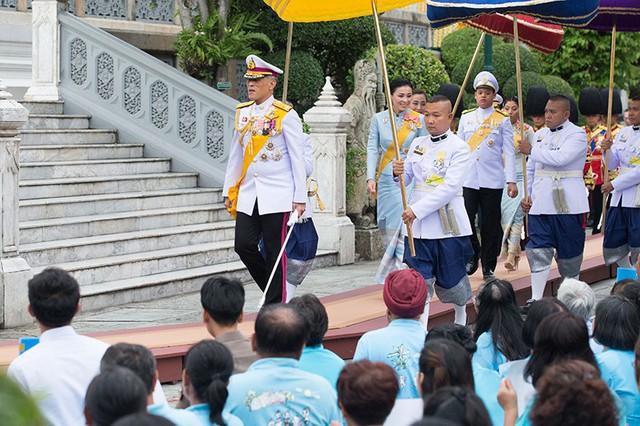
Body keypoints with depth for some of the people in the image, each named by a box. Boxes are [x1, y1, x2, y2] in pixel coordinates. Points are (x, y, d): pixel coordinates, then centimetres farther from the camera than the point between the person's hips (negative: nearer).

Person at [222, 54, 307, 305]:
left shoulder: (285, 115, -5)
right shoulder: (242, 113, 11)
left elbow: (298, 158, -6)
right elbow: (235, 155, 17)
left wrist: (300, 198, -9)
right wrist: (228, 190, 15)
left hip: (277, 196, -5)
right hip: (248, 194, 5)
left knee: (275, 252, -1)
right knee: (244, 246, -3)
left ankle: (276, 305, 8)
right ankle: (272, 290, 18)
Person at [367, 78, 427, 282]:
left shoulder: (418, 120, 1)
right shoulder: (378, 119, 6)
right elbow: (372, 148, 4)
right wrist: (371, 177, -5)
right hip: (386, 180, 2)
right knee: (387, 230, 5)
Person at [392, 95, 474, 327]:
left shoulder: (459, 147, -7)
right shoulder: (418, 144, 11)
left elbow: (449, 188, -16)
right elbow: (407, 179, 14)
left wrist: (417, 210, -21)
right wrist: (398, 172, -11)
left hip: (447, 223, -4)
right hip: (417, 224, 4)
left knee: (450, 279, 8)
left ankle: (461, 319, 34)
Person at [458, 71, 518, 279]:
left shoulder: (503, 120, 4)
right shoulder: (466, 118, 11)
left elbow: (509, 152, 2)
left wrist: (512, 181, -5)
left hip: (492, 180, -2)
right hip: (468, 180, 2)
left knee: (490, 225, 2)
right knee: (465, 219, -8)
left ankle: (488, 267, 11)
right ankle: (472, 257, 14)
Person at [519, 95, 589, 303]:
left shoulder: (577, 134, -6)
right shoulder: (540, 135, 15)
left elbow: (560, 158, -23)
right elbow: (530, 169, 20)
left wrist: (532, 151, -13)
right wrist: (526, 194, 10)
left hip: (568, 204, -5)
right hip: (540, 203, 5)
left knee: (569, 251, 6)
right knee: (538, 250, -5)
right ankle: (536, 299, -5)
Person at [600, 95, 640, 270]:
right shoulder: (624, 133, 11)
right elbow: (611, 165, 13)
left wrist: (614, 184, -15)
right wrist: (607, 150, -7)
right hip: (620, 198, 7)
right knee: (612, 247, 12)